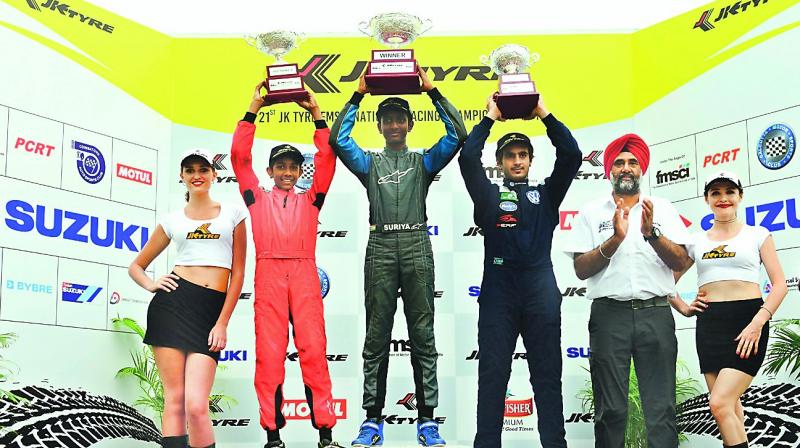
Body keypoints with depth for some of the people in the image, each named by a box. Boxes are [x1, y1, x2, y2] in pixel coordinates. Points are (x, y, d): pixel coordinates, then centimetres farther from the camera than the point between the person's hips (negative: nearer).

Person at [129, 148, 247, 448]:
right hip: (172, 303, 1)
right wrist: (151, 285, -1)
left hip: (212, 311, -1)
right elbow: (136, 266, 22)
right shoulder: (172, 220, 15)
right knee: (175, 400, -4)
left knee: (196, 405, -13)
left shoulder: (233, 213, 12)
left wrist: (222, 323, -1)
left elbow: (238, 272, 7)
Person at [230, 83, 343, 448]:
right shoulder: (257, 198, 19)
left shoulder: (310, 199, 20)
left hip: (304, 274, 0)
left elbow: (327, 157, 13)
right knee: (269, 352, -4)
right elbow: (240, 155, 12)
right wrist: (252, 111, 11)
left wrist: (316, 113, 13)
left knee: (313, 350, -6)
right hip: (268, 274, 0)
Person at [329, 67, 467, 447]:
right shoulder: (369, 163, 17)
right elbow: (337, 139, 2)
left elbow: (457, 135, 2)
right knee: (377, 336, 1)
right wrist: (358, 95, 2)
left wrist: (432, 91, 1)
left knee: (422, 334, -1)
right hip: (380, 247, 1)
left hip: (416, 247, 0)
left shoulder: (424, 161, 16)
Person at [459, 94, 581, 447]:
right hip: (498, 291, -1)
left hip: (541, 292, 1)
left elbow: (571, 156, 4)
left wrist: (544, 115, 6)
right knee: (492, 374, 1)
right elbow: (468, 158, -2)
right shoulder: (489, 195, 13)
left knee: (547, 375, 4)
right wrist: (489, 118, 5)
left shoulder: (546, 195, 16)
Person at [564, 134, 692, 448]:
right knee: (611, 409, 2)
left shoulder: (662, 208, 13)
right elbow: (581, 269, 1)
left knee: (662, 407, -3)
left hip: (655, 314, 1)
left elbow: (681, 262, 3)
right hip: (609, 315, 0)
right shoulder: (592, 212, 11)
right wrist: (615, 239, -12)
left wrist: (652, 233, -12)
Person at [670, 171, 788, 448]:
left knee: (720, 403, -17)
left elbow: (780, 284, -1)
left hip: (748, 321, -3)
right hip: (710, 324, 4)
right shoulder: (695, 241, 13)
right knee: (731, 409, 5)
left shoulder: (757, 235, 6)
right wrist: (683, 308, 3)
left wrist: (757, 323, -13)